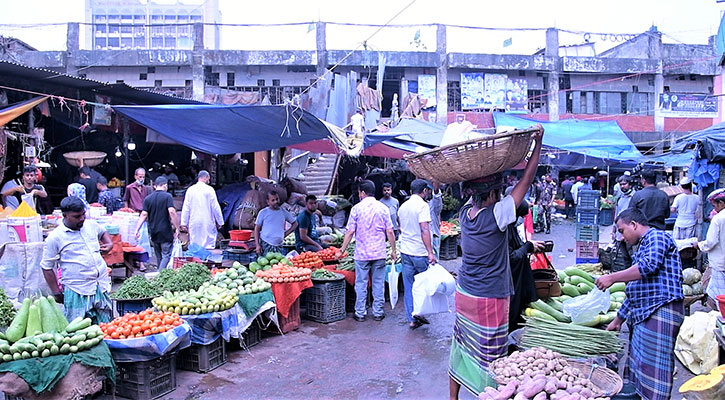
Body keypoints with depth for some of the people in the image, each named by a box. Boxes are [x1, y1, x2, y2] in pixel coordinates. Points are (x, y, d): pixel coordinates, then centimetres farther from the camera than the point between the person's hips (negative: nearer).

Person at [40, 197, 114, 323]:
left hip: (102, 287, 5)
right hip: (77, 292, -4)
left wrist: (109, 243, 11)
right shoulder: (55, 238, -7)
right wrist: (57, 293, -3)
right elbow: (47, 267, -2)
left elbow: (103, 232, 32)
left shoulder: (91, 225, 7)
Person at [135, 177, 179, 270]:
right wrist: (177, 228, -13)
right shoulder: (167, 196, -7)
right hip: (166, 232, -5)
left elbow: (144, 214, 0)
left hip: (153, 233, 5)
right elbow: (172, 212, -17)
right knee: (166, 255, -1)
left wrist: (137, 229, 1)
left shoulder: (148, 198, 7)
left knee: (159, 256, 17)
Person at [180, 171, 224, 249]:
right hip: (207, 223, -3)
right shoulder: (209, 189, -5)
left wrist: (184, 223, 10)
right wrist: (220, 221, 4)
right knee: (208, 247, -1)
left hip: (194, 223, 4)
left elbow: (186, 207, 6)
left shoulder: (190, 190, 5)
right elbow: (215, 207, -4)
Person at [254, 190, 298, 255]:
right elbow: (257, 229, 2)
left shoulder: (284, 212, 9)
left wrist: (286, 234, 8)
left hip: (278, 245, 3)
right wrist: (257, 245, -6)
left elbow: (295, 223, 20)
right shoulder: (263, 212, 1)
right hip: (265, 245, -3)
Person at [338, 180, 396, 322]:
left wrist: (342, 250, 4)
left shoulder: (357, 208, -4)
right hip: (380, 252, 2)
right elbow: (390, 232, 1)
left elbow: (350, 232, -4)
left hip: (362, 253, -1)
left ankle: (360, 313, 12)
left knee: (361, 283, 7)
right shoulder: (383, 208, 1)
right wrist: (393, 250, 10)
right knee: (378, 283, 9)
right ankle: (378, 313, 14)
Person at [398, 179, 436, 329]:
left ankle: (412, 319, 12)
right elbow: (424, 230, -20)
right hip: (420, 253, -7)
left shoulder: (403, 207, 12)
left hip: (405, 251, 7)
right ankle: (419, 312, 6)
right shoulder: (422, 205, -11)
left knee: (409, 287, 8)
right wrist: (430, 252, -22)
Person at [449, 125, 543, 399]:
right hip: (489, 300, -7)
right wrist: (538, 142, -6)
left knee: (461, 347, 18)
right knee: (489, 357, 4)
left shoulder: (465, 212, -3)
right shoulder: (496, 215, -20)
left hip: (463, 293, 7)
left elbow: (475, 192, 19)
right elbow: (526, 179, -13)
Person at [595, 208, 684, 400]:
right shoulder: (643, 247, 26)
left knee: (653, 368, -11)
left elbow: (649, 265, -22)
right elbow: (635, 289, 29)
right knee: (637, 366, 10)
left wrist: (612, 277, -17)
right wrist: (619, 319, 30)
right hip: (642, 314, 10)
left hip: (660, 312, -10)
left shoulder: (657, 237, -3)